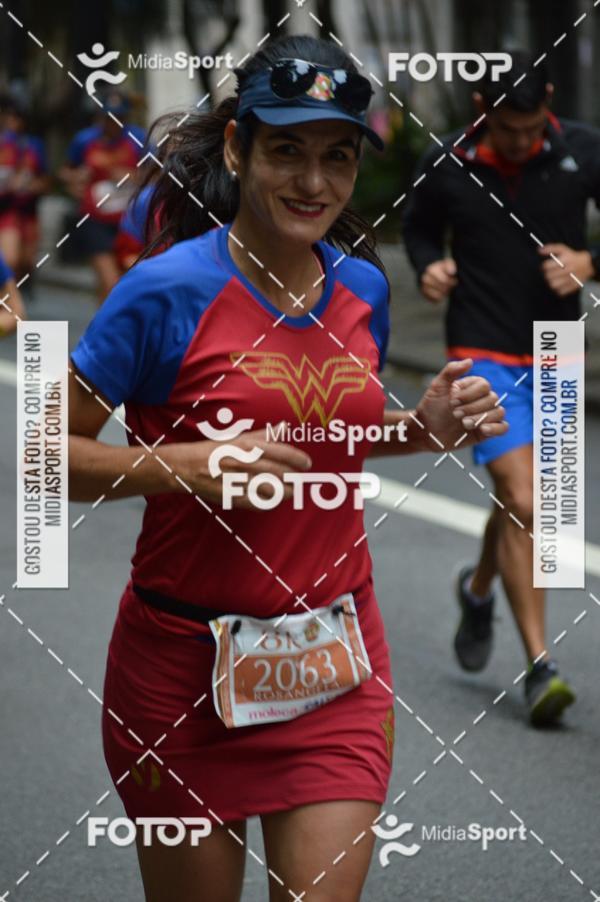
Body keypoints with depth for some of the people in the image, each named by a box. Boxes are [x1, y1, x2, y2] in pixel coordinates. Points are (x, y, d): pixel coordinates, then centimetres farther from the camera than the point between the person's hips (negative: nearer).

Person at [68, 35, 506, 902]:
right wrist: (183, 466, -25)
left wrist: (424, 427, 2)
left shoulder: (363, 287, 3)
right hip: (185, 660, -3)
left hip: (336, 665, 4)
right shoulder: (168, 289, -14)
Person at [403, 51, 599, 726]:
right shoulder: (445, 165, -7)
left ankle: (477, 589, 48)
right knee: (522, 502, -16)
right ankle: (539, 665, -12)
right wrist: (427, 268, -9)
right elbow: (419, 227, 11)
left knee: (520, 502, 16)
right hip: (483, 354, -3)